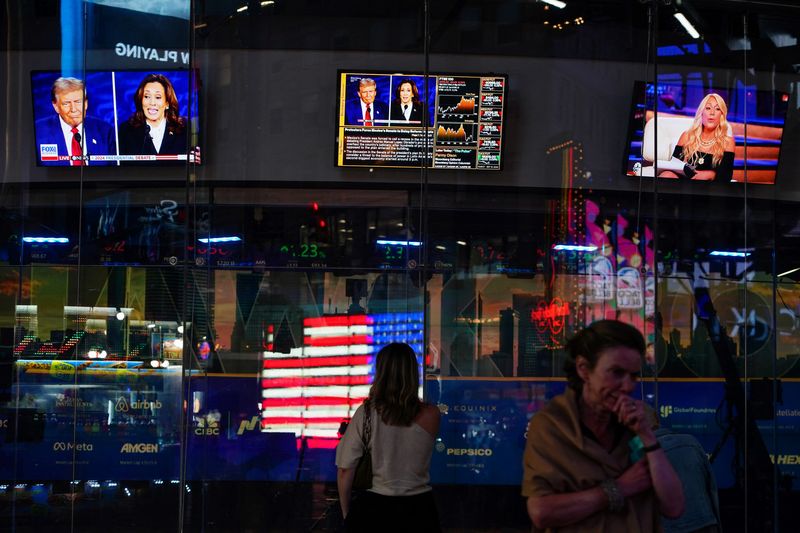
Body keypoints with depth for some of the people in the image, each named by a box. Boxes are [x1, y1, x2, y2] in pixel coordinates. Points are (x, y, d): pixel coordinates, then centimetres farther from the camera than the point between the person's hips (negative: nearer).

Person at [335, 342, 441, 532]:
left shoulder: (366, 413, -13)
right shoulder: (430, 415, -10)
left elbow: (345, 470, -9)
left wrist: (346, 514, 4)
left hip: (376, 510, -1)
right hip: (418, 511, 1)